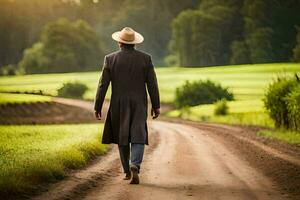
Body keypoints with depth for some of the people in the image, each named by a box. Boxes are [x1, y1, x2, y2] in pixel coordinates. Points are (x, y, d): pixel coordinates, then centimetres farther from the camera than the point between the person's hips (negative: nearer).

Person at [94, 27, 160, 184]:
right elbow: (152, 84, -3)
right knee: (138, 138, -2)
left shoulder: (110, 59, -4)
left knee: (122, 138, 16)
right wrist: (156, 105, 5)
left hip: (119, 105, 1)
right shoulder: (145, 58, -3)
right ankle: (135, 166, -25)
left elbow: (103, 84, -4)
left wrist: (98, 107, 2)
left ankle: (127, 171, 23)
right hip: (139, 104, -1)